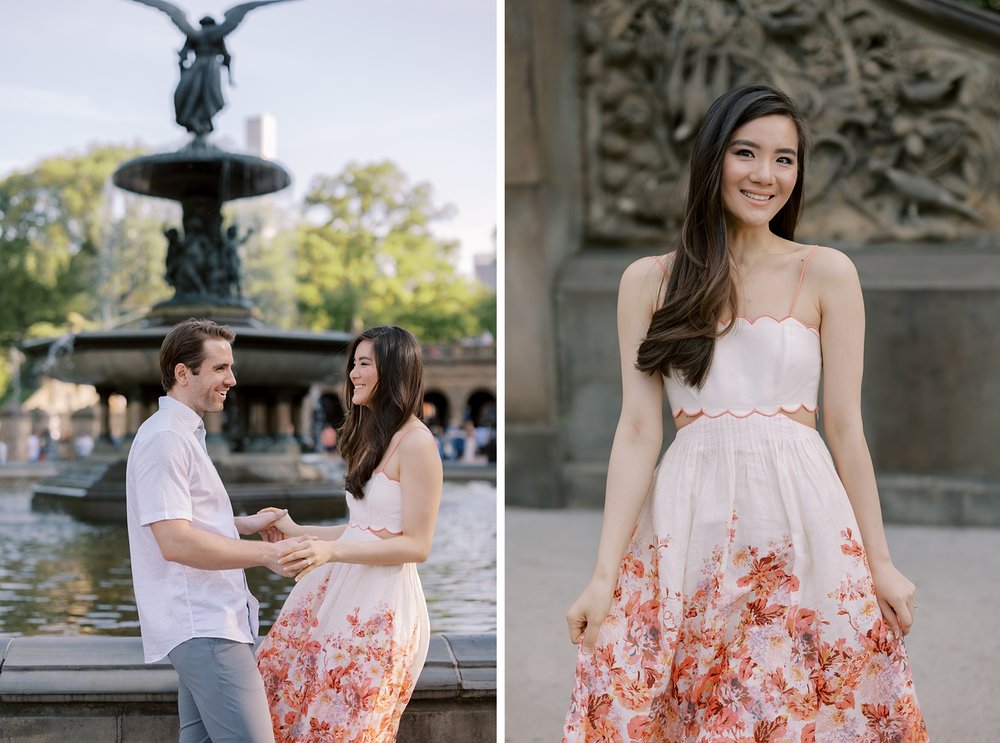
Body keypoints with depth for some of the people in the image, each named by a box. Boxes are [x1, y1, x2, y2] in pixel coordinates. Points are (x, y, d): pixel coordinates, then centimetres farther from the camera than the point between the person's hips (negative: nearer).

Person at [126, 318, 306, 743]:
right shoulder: (165, 439, -14)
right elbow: (175, 541, -22)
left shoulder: (184, 435, 19)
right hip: (202, 626, -11)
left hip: (208, 619, 11)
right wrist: (266, 554, -21)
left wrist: (244, 525, 16)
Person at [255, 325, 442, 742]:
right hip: (339, 590, 9)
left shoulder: (416, 443, -12)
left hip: (382, 603, -9)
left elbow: (417, 545, -15)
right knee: (284, 695, 7)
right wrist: (298, 532, 19)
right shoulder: (374, 437, 16)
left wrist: (332, 551, -22)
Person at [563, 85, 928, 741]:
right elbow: (638, 430, 0)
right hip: (687, 523, 1)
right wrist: (604, 574, -6)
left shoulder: (827, 273, 3)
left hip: (803, 520, 0)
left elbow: (846, 426, 4)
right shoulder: (649, 280, 5)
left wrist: (880, 562, 2)